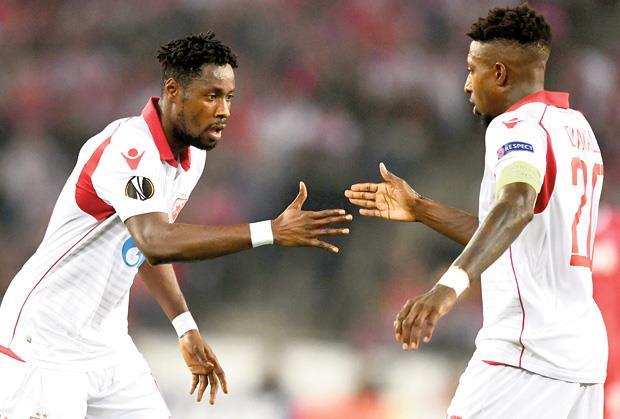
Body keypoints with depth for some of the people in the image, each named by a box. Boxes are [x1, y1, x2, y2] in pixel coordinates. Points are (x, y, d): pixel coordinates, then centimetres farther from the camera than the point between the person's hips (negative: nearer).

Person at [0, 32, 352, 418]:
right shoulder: (129, 150, -24)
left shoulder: (192, 155, 5)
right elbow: (156, 243, -41)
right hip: (44, 340, -9)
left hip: (108, 343, 9)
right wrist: (271, 233, -44)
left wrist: (186, 328, 12)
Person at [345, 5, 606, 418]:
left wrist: (450, 285, -45)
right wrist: (421, 209, 29)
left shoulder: (518, 125, -9)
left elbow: (516, 207, -31)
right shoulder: (578, 128, 18)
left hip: (526, 353, -9)